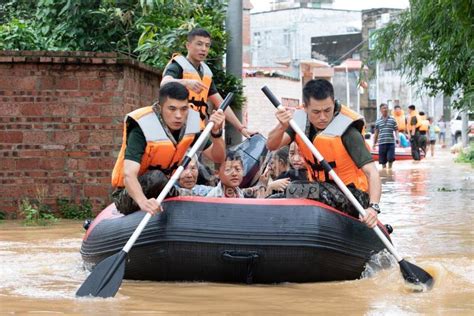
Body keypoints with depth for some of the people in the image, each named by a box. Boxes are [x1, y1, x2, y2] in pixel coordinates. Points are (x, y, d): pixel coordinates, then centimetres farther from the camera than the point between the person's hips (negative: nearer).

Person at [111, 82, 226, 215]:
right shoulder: (142, 129, -26)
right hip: (128, 197, -7)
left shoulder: (191, 122, -8)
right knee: (156, 177, -36)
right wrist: (143, 202, -58)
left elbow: (218, 158, -1)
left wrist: (216, 133, -22)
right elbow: (129, 175, -38)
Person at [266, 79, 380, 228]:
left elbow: (371, 172, -27)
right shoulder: (299, 120, -6)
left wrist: (373, 206, -43)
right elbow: (271, 146, -14)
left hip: (351, 194, -6)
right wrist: (282, 127, -36)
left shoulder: (347, 131, -21)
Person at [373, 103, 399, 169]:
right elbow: (376, 133, 14)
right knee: (383, 160, 3)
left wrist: (397, 138, -9)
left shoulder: (392, 120, 7)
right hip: (382, 143, 1)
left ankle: (390, 168, 12)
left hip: (391, 142, -1)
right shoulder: (378, 121, 10)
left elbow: (396, 130, 8)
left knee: (390, 158, -6)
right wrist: (374, 143, 13)